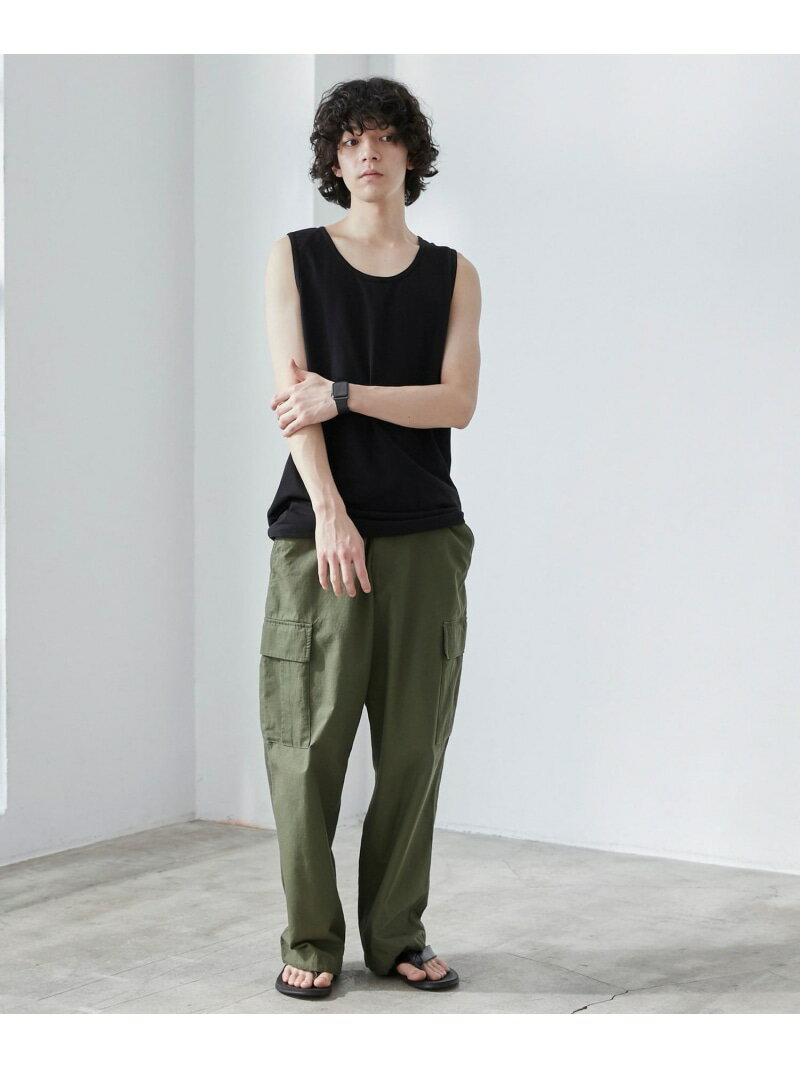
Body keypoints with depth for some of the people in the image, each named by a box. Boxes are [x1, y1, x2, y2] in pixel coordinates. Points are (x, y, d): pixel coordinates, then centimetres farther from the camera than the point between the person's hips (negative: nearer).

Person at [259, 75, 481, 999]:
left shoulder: (452, 275, 12)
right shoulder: (296, 258, 8)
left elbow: (457, 402, 0)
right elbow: (292, 393, -3)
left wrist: (344, 394, -11)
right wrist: (330, 511, -13)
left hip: (425, 535, 2)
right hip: (319, 526, -2)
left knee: (414, 741, 2)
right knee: (309, 738, -3)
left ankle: (398, 935, 14)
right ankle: (310, 941, 7)